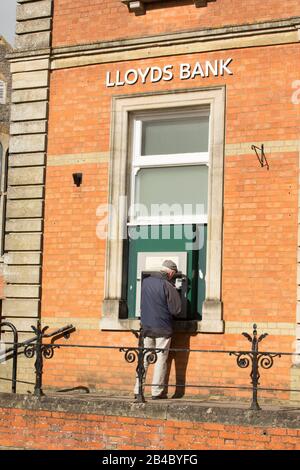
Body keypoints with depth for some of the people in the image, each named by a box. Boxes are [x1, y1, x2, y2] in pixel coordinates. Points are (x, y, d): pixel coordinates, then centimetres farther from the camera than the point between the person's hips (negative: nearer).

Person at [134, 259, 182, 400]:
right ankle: (157, 391, 6)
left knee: (144, 359, 10)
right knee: (161, 360, 4)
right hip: (163, 328, -4)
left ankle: (138, 390, 10)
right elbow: (176, 309, -12)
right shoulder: (167, 286, -15)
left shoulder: (145, 282, 1)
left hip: (146, 327, 5)